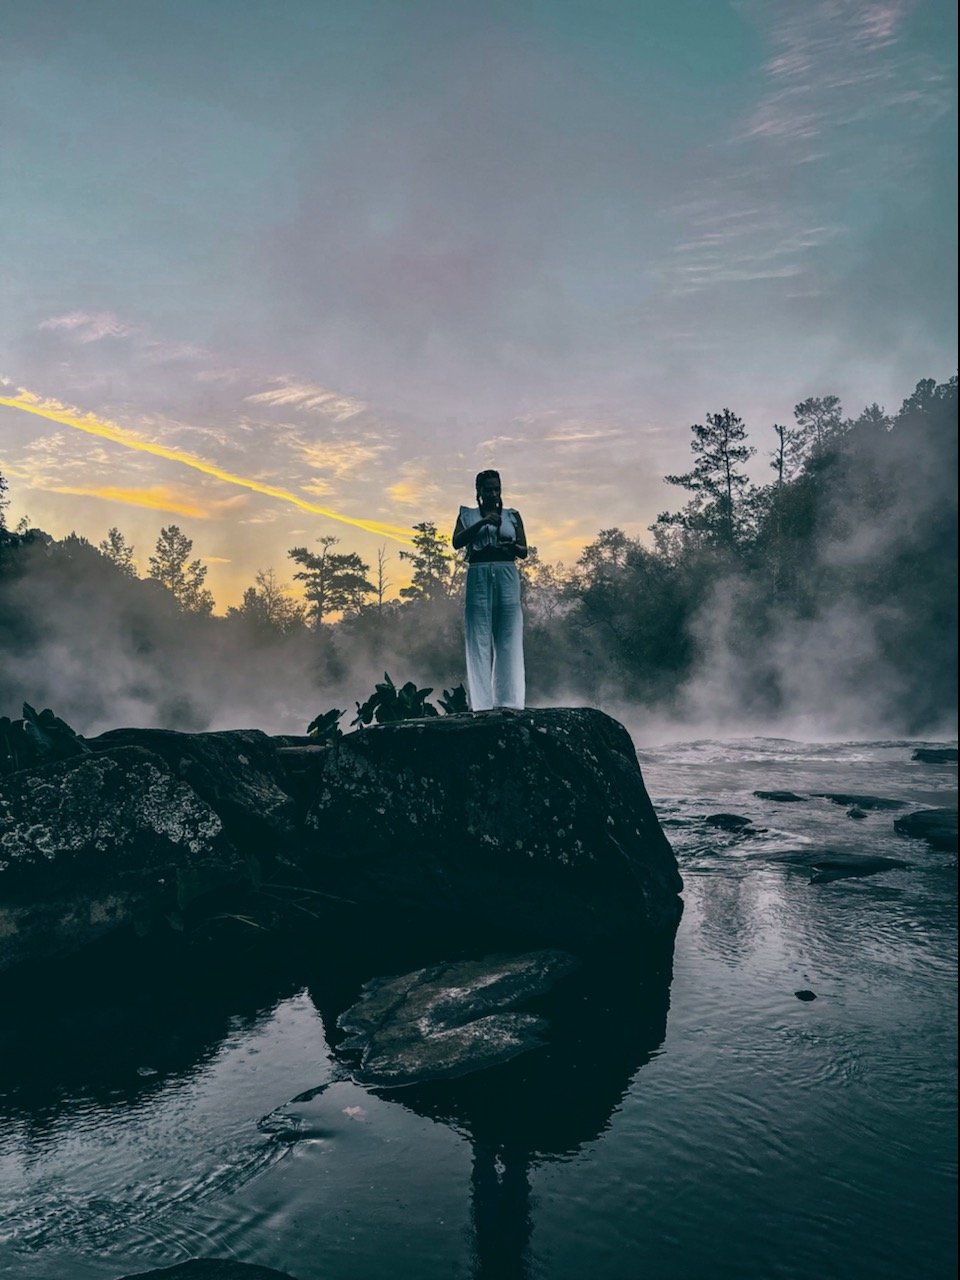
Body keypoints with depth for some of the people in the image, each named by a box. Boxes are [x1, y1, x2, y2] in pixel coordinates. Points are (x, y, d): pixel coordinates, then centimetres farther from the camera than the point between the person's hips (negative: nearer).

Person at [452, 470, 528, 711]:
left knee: (508, 640, -4)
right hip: (478, 578, -1)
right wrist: (482, 522, -14)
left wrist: (513, 546, -12)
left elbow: (524, 551, 11)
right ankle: (482, 702, -6)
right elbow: (457, 542, -5)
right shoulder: (467, 515, 12)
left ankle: (509, 701, -4)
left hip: (507, 577, 1)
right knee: (479, 640, -5)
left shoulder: (512, 515, 15)